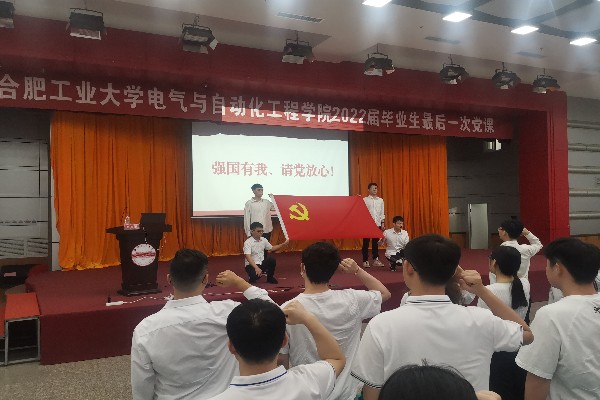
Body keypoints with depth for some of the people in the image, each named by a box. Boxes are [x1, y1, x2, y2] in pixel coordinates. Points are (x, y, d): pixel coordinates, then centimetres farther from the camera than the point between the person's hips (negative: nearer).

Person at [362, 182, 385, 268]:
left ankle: (376, 260, 15)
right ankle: (365, 261, 4)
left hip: (377, 224, 3)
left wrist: (383, 223, 6)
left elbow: (382, 212, 10)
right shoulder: (365, 200, -1)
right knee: (366, 242, 0)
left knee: (375, 242, 8)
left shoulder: (380, 200, 9)